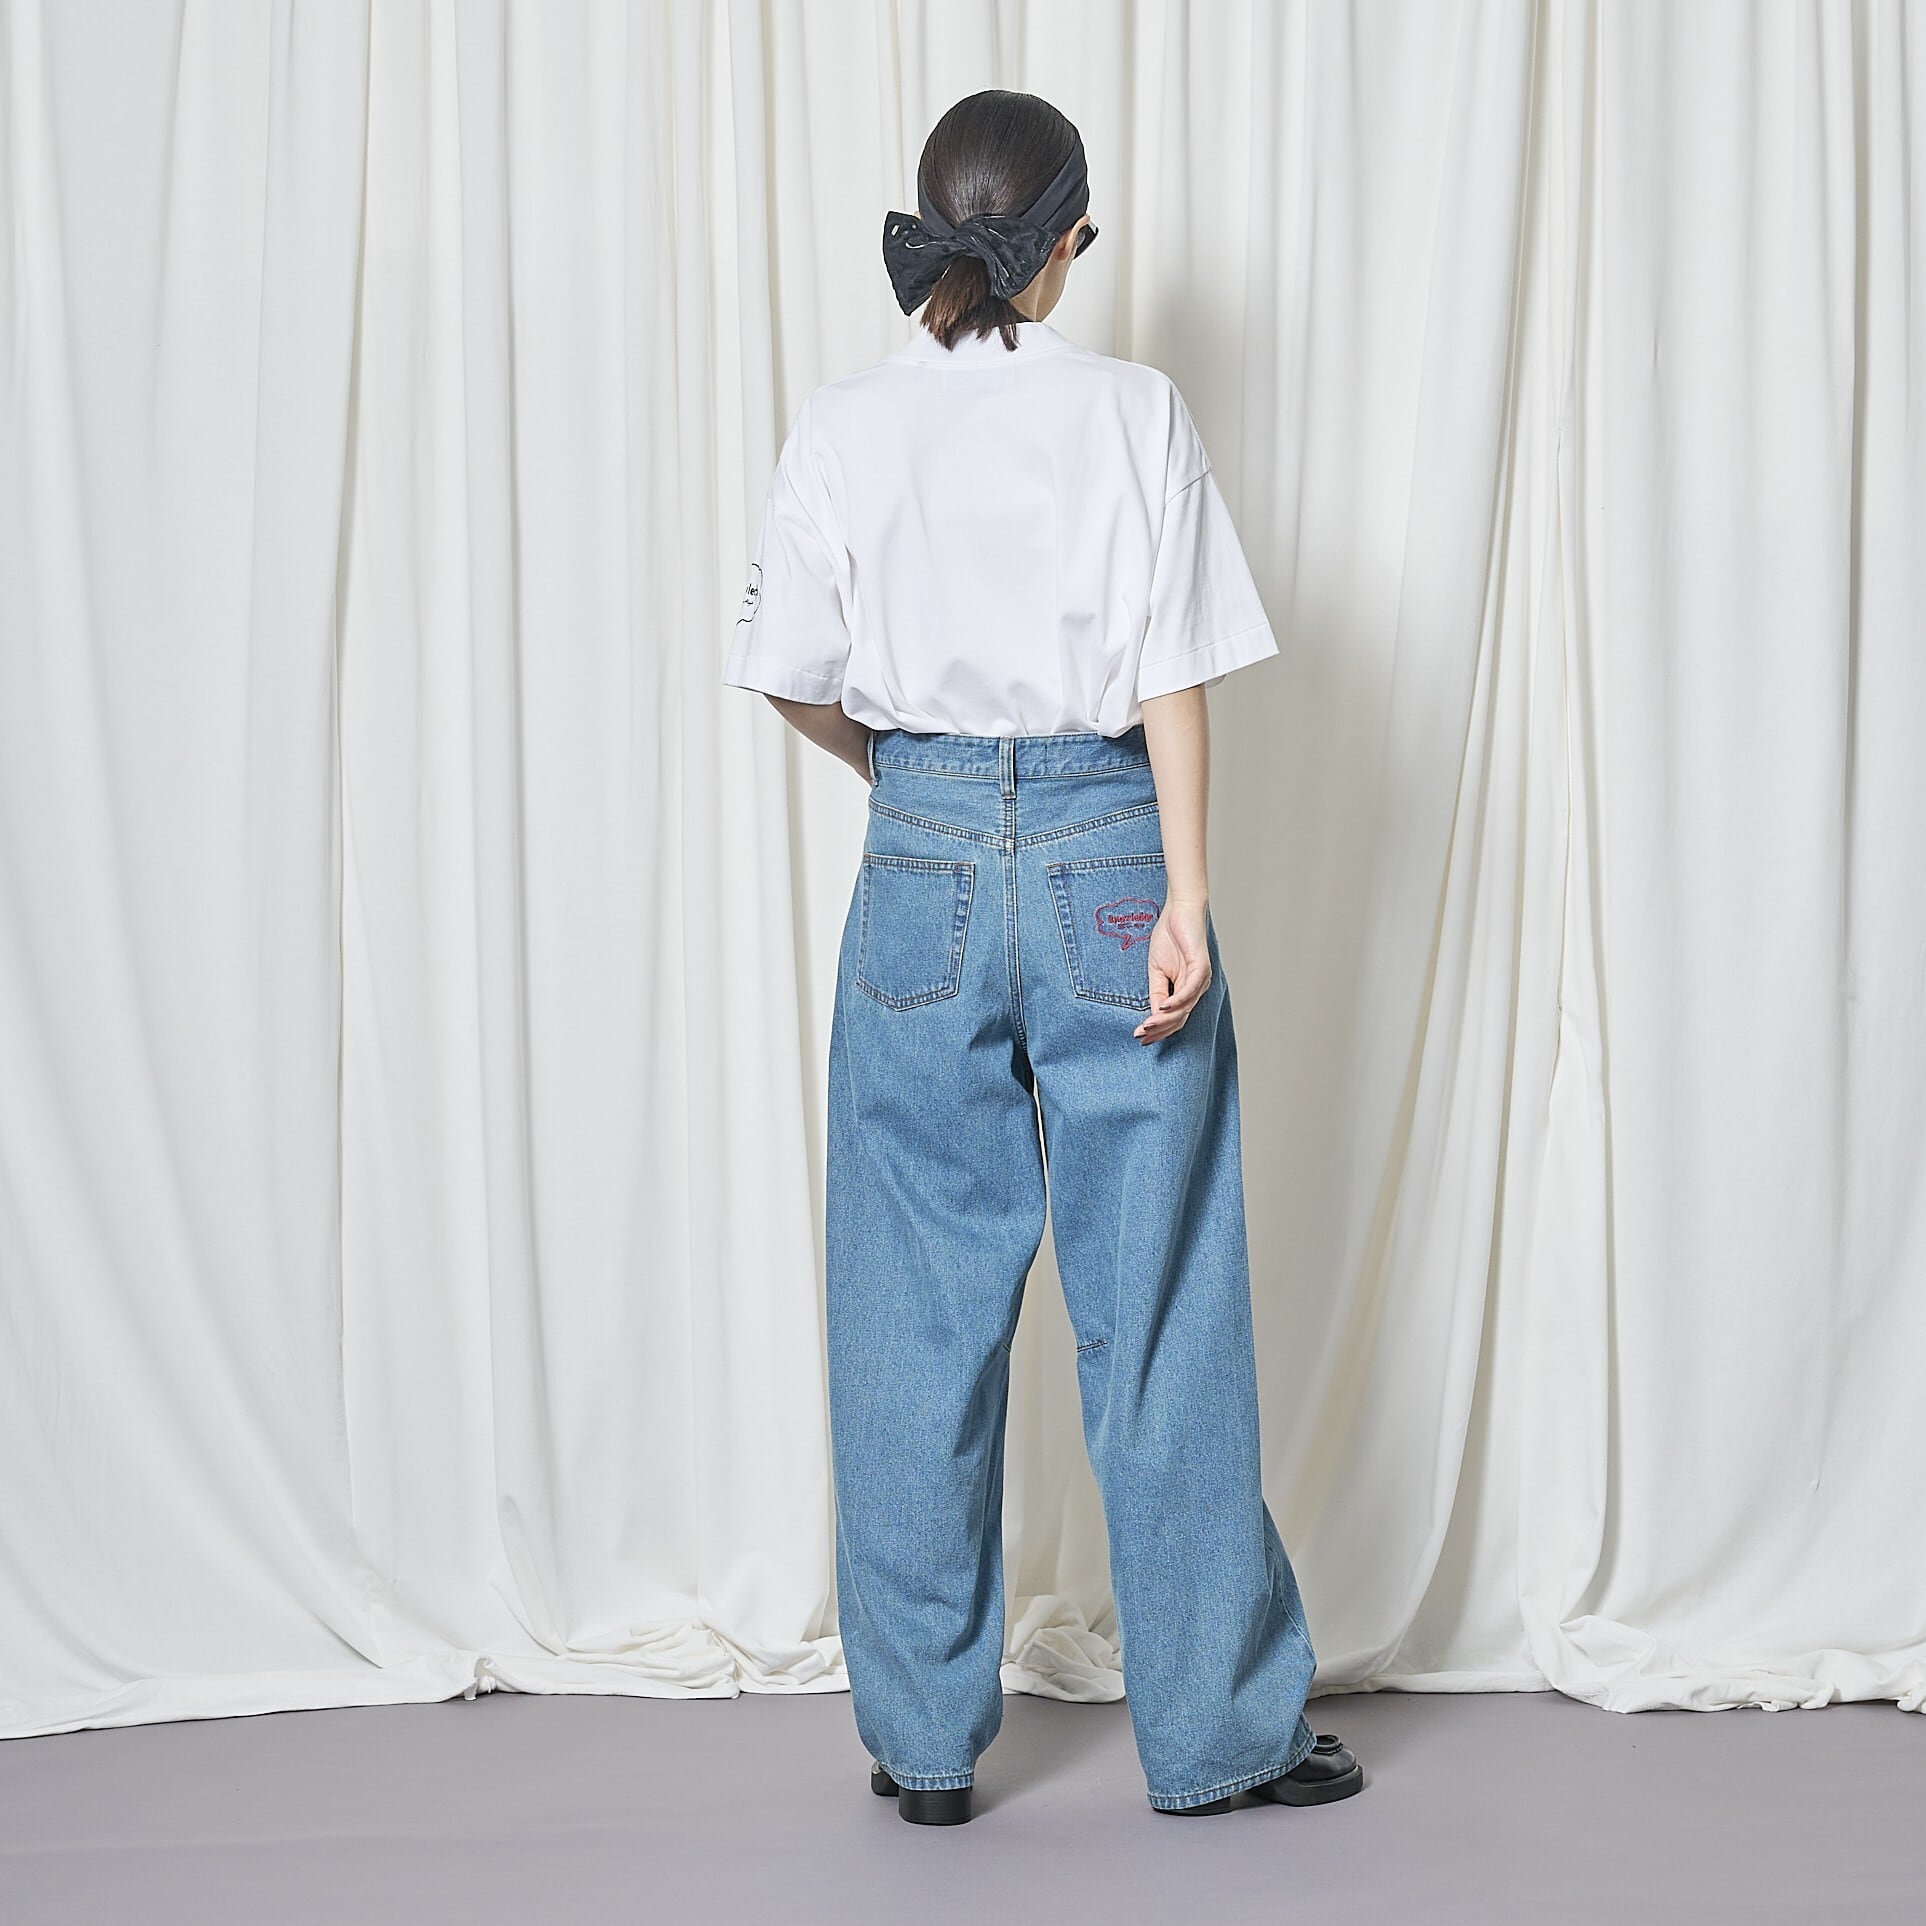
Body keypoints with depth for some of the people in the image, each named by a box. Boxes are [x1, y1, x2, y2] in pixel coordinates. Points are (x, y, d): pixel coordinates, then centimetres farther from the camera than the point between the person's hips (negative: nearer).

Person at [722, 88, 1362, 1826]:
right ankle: (1215, 1727, 16)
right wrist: (1184, 900, -6)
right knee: (1158, 1306, 7)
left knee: (919, 1312, 9)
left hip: (926, 855, 1)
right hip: (1107, 849, -1)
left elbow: (796, 678, 3)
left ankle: (923, 1740, 17)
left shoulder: (844, 427, 0)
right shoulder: (1135, 413, -4)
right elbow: (1174, 675, -7)